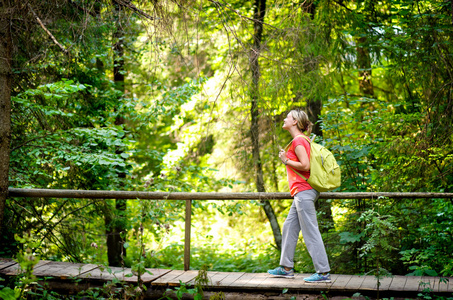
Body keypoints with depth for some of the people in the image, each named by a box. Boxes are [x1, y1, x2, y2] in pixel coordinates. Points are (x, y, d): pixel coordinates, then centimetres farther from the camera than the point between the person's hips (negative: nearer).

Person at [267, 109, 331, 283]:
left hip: (304, 191, -11)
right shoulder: (301, 140, 18)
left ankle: (323, 273, -6)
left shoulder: (298, 140, -12)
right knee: (289, 228, 15)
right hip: (302, 192, 11)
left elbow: (305, 165, -20)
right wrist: (287, 159, 14)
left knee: (311, 232, -8)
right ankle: (286, 268, 22)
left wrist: (286, 161, -9)